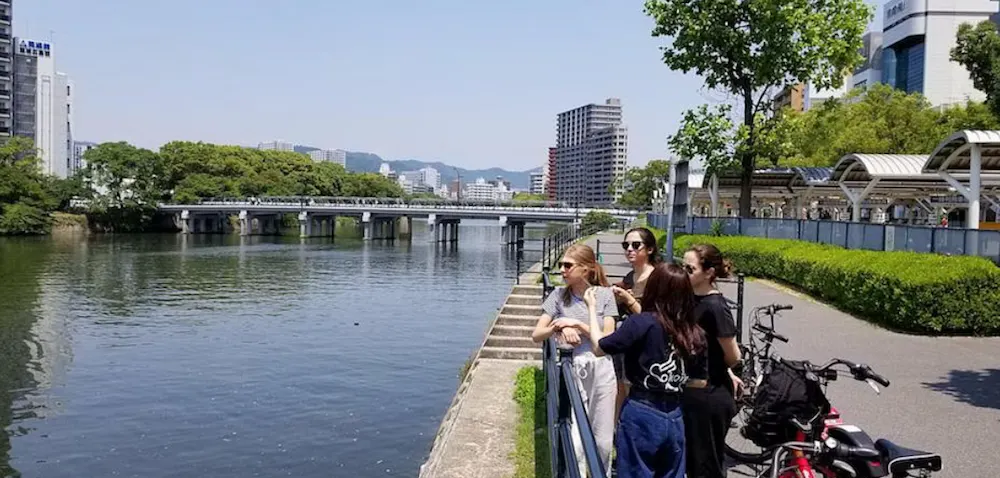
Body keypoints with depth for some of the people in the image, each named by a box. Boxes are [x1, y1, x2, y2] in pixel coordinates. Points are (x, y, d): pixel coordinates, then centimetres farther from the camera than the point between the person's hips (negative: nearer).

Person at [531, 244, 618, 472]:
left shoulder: (605, 294, -3)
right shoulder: (559, 295, -2)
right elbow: (536, 335, -2)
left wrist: (577, 324, -15)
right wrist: (560, 326, -18)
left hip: (601, 370, 1)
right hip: (571, 370, 0)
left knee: (603, 441, 11)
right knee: (575, 441, -3)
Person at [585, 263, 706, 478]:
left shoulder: (641, 323, -14)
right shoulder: (694, 333, 2)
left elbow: (599, 347, -6)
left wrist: (592, 307, 6)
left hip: (641, 415, -5)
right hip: (674, 419, 5)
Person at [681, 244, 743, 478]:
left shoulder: (715, 306, -21)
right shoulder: (693, 299, 4)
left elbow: (732, 356, -15)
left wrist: (717, 371, 3)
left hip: (710, 396, -9)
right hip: (691, 392, 9)